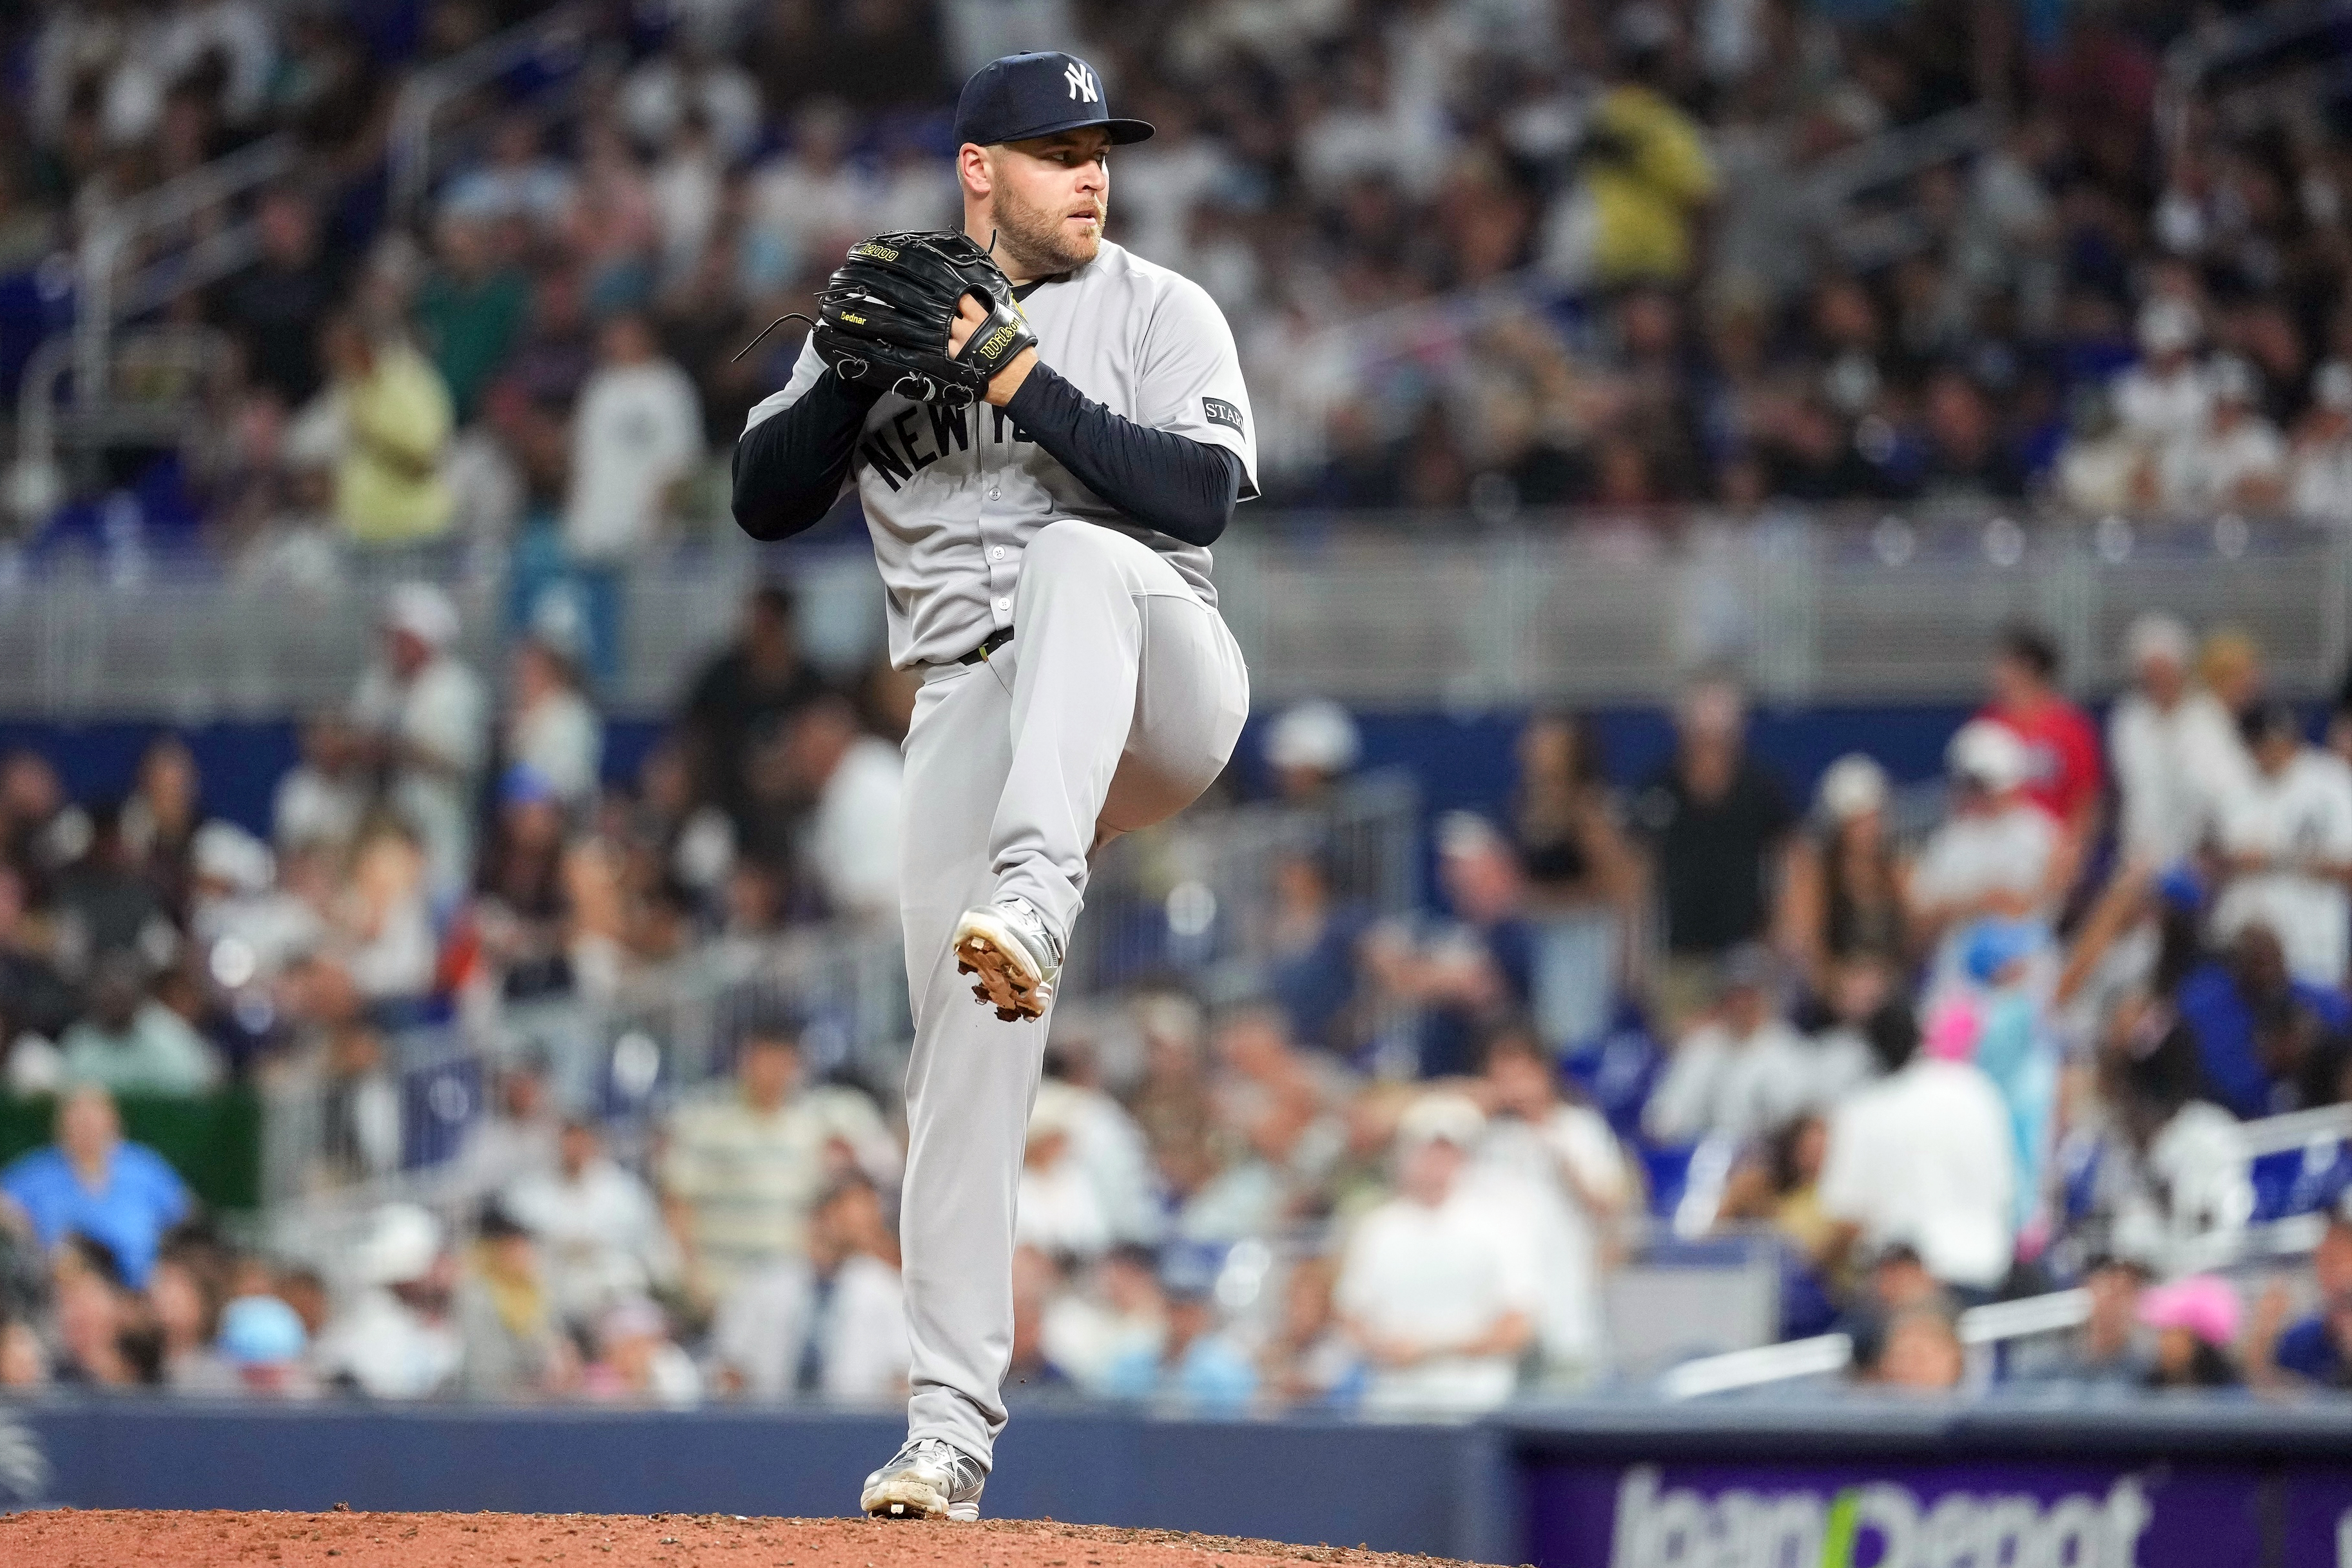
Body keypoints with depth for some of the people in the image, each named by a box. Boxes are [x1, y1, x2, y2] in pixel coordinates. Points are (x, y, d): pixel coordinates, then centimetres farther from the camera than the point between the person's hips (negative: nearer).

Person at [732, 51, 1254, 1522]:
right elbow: (767, 501, 5)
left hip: (1156, 694, -3)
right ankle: (953, 1423, -2)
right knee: (967, 1064, -7)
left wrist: (1025, 384, -17)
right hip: (975, 711, 3)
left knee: (1075, 558, -37)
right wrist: (860, 369, -11)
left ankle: (1036, 904, -56)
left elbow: (1201, 494, -12)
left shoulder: (1161, 312, 3)